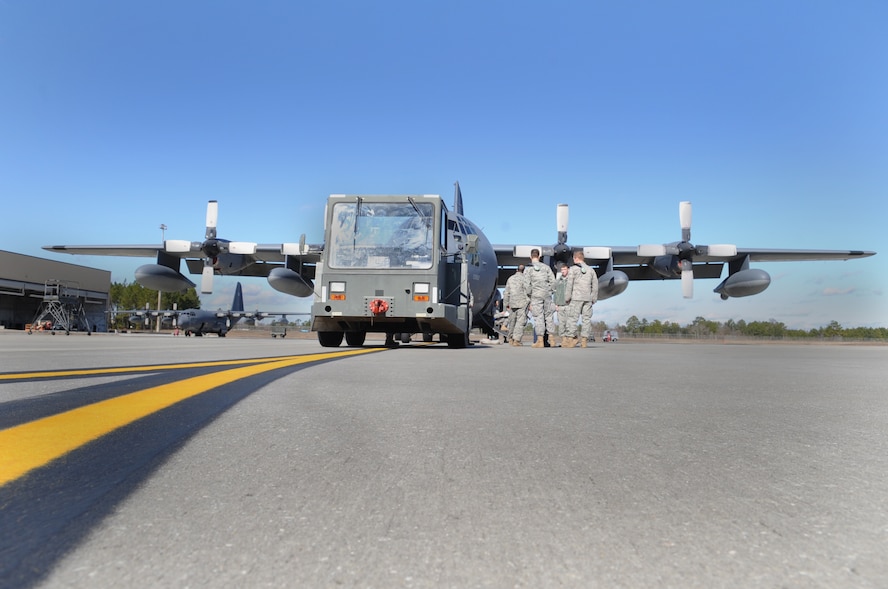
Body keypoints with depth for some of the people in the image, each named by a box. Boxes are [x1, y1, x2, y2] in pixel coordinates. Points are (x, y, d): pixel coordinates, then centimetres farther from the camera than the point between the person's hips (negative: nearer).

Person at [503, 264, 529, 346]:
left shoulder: (510, 278, 12)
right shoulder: (524, 278, -6)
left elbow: (506, 292, 15)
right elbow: (527, 292, -9)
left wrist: (506, 304, 21)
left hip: (512, 303, 6)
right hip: (522, 303, -6)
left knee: (512, 321, 15)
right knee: (520, 321, -6)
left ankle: (510, 339, 24)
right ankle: (516, 340, -13)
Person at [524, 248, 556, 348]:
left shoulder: (528, 270, 0)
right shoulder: (546, 267, 7)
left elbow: (528, 285, -6)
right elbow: (553, 281, 4)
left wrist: (529, 295, 4)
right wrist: (550, 291, 13)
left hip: (536, 295, -2)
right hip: (547, 295, 2)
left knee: (538, 317, -1)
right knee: (549, 316, 9)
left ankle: (540, 341, -1)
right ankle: (552, 339, 9)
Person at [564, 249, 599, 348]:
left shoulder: (573, 269, 0)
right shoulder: (591, 270, 13)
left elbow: (569, 285, -4)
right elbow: (595, 286, 13)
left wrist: (567, 298, 1)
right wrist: (594, 298, 18)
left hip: (576, 298, -4)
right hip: (588, 298, 4)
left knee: (572, 318, -3)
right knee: (587, 318, 5)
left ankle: (571, 339, -7)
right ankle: (584, 340, 3)